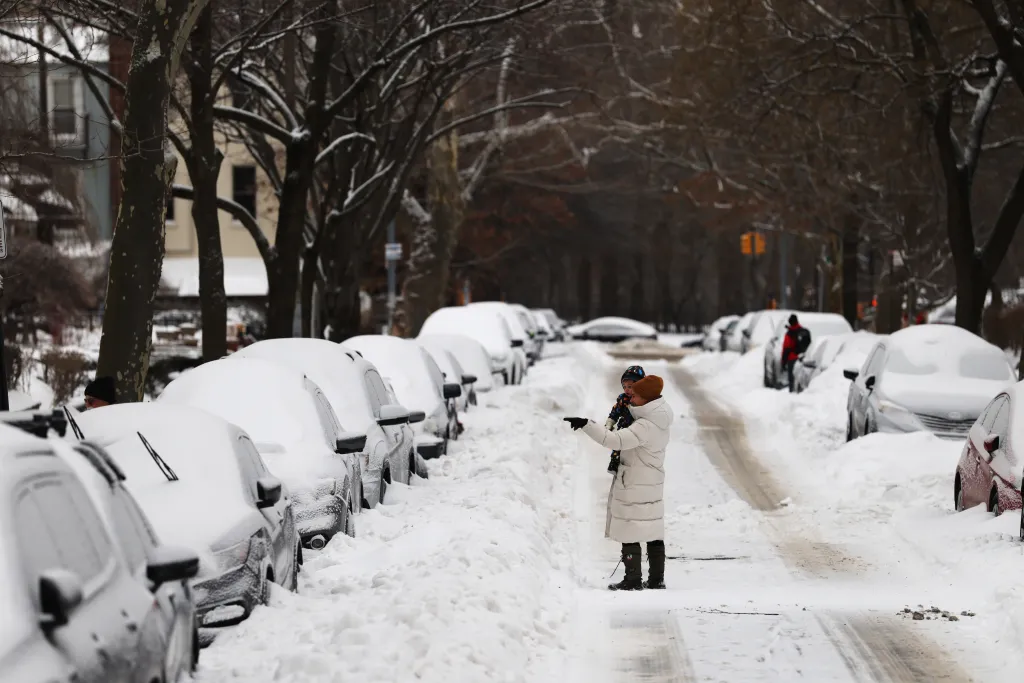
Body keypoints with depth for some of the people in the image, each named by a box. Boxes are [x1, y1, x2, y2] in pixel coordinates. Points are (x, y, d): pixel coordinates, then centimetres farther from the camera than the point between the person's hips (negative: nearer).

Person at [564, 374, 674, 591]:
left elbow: (616, 440, -36)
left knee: (630, 533, -1)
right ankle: (656, 579, 13)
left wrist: (586, 424, -38)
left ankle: (633, 580, 2)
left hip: (635, 486, -9)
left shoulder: (646, 427, -26)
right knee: (653, 532, 10)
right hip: (652, 484, 9)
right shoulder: (659, 421, 4)